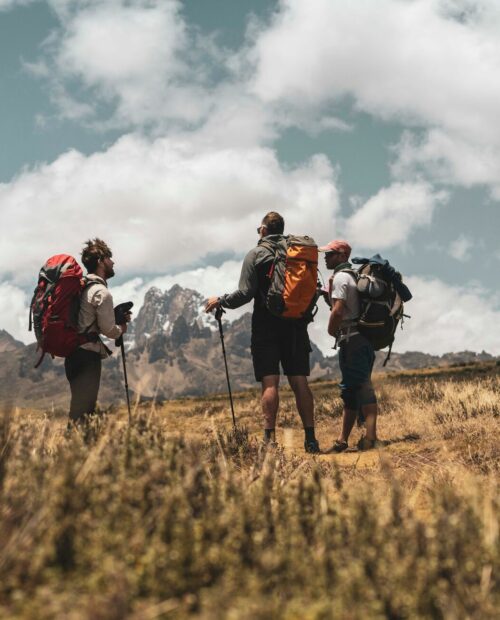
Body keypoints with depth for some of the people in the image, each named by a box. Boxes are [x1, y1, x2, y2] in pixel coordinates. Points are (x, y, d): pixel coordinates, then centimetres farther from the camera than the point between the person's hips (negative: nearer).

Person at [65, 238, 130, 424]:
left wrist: (116, 317, 15)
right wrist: (121, 328, 7)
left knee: (78, 408, 14)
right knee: (83, 411, -7)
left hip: (73, 352, 9)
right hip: (87, 355, -9)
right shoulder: (101, 292, -14)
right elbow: (108, 330, -13)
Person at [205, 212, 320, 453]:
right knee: (299, 382, 4)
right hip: (296, 326, 3)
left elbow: (245, 293, -8)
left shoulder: (256, 255, -2)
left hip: (266, 327, -3)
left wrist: (220, 301, 6)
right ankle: (310, 438, 3)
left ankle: (270, 438, -11)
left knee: (270, 382, -6)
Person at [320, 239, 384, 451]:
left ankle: (371, 438, -20)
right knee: (350, 389, 11)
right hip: (364, 338, 10)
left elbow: (338, 310, -18)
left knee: (361, 387, -15)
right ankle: (343, 440, 16)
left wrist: (331, 331, -4)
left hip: (351, 338, -10)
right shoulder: (354, 275, 21)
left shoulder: (340, 277, -8)